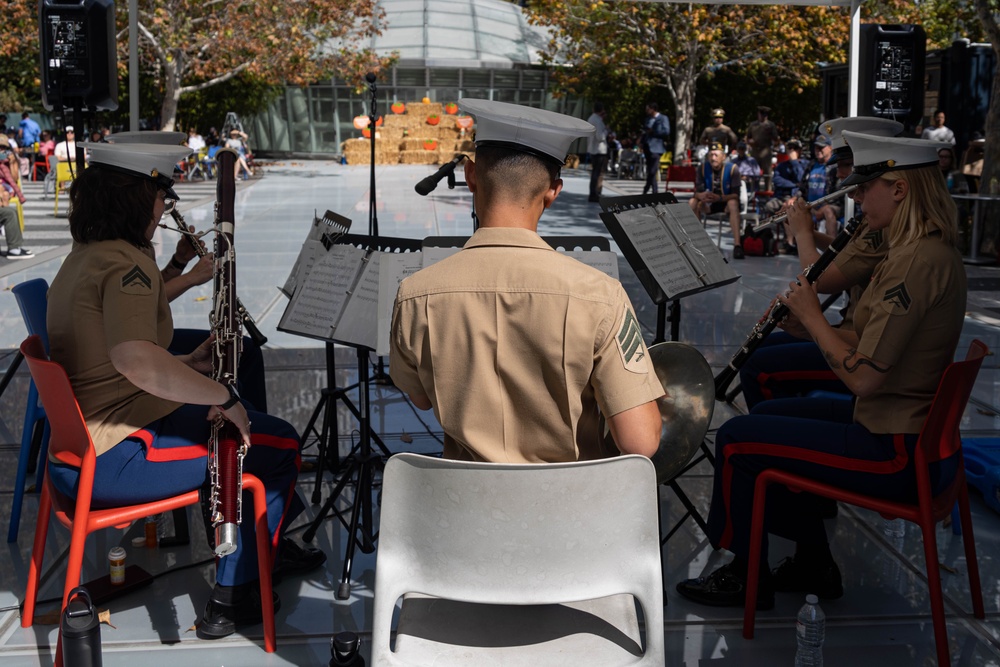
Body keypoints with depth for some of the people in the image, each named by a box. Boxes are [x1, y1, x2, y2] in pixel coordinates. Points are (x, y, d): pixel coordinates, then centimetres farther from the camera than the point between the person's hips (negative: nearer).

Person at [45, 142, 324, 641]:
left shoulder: (81, 258, 11)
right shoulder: (126, 262, -21)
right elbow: (135, 361, -39)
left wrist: (187, 366, 13)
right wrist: (221, 395, -27)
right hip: (114, 461, -10)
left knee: (251, 422, 24)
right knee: (279, 445, -2)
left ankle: (271, 546, 40)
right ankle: (232, 598, 8)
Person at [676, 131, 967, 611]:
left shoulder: (918, 262, -25)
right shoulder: (931, 251, 8)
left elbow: (863, 376, -27)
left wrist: (812, 316, -12)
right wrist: (808, 326, 2)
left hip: (896, 454, -11)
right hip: (904, 423, 11)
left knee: (736, 439, -6)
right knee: (768, 415, 23)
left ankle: (746, 577, 14)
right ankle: (814, 565, 29)